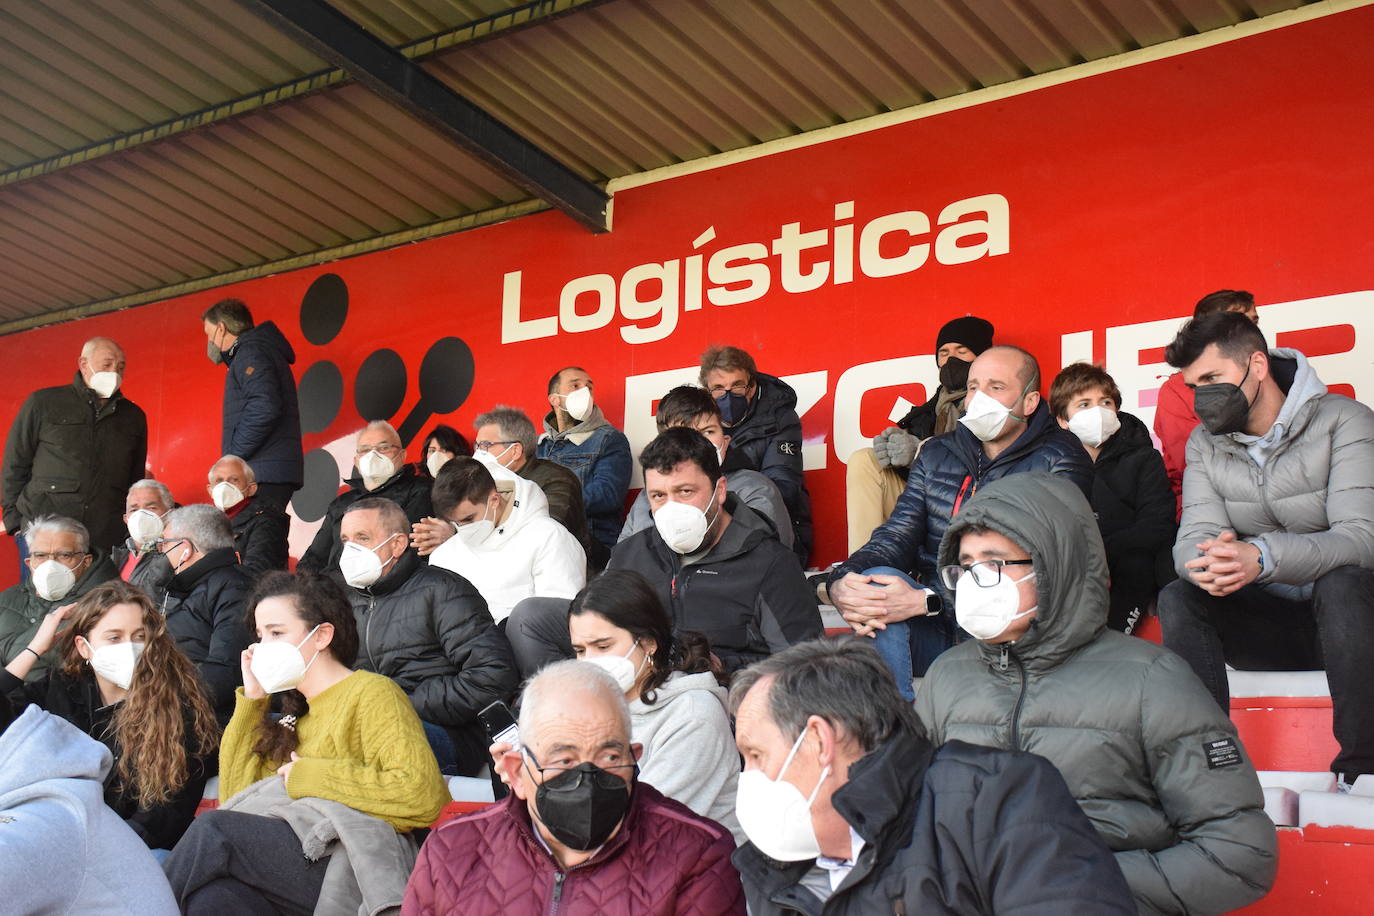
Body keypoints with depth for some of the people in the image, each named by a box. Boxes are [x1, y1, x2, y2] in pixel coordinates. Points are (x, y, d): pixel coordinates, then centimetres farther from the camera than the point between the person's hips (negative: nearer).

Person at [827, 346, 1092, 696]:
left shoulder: (1059, 460, -5)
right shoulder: (936, 455, 14)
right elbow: (897, 534, 4)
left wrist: (926, 600, -28)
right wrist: (841, 583, -20)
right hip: (938, 632, 5)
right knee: (878, 579, -24)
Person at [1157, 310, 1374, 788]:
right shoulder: (1205, 443, 5)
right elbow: (1193, 537, -8)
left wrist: (1261, 556, -43)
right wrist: (1208, 561, -35)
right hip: (1267, 620, 4)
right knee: (1177, 598, -22)